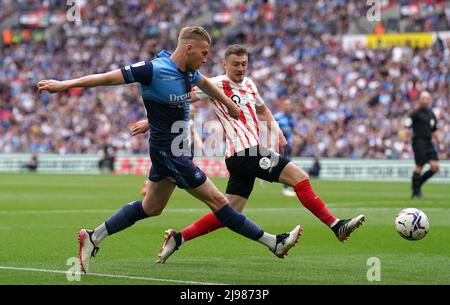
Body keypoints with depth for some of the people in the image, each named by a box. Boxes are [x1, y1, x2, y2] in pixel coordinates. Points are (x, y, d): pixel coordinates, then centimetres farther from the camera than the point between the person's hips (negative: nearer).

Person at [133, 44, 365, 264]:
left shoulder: (249, 85, 19)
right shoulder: (216, 85, -4)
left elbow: (262, 109, 36)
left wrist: (276, 131, 18)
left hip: (244, 157, 9)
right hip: (245, 152, -9)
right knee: (300, 177, -13)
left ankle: (178, 238, 12)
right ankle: (336, 226, -12)